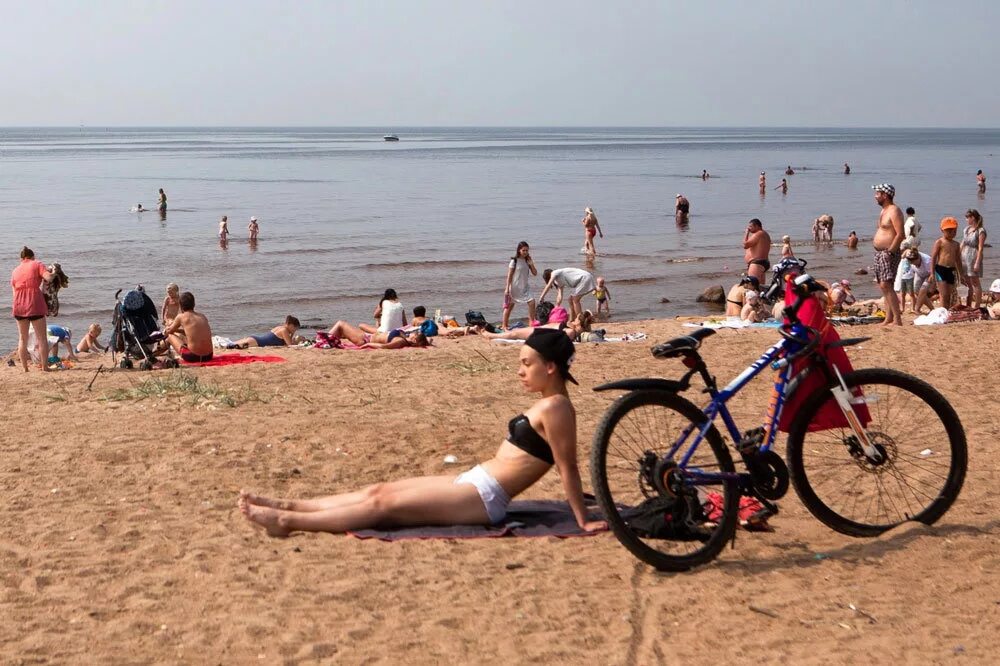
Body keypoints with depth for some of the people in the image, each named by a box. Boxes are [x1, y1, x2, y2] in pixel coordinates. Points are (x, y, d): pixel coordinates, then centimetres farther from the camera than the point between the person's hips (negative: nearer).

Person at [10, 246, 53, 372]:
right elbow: (48, 277, -13)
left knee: (22, 338, 13)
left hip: (18, 306, 4)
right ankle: (44, 366, 0)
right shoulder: (37, 264, 3)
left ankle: (24, 368, 12)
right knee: (41, 337, 3)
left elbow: (14, 292, 14)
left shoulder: (15, 271, 16)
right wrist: (53, 272, 7)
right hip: (35, 305, -4)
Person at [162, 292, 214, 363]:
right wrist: (176, 329, 35)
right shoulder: (203, 317, 11)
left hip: (193, 357, -6)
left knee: (170, 336, 20)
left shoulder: (181, 317, -3)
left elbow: (169, 331, 14)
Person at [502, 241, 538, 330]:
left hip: (524, 287, 5)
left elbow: (535, 273, 5)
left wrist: (531, 264, -10)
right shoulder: (514, 261, -9)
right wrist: (507, 288, -14)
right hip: (515, 287, -5)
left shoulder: (527, 261, 6)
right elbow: (509, 275, -9)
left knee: (532, 302, -4)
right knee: (510, 305, -3)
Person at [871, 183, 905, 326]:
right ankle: (889, 319, 13)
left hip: (889, 253, -10)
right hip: (879, 252, 10)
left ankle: (897, 319, -18)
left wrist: (890, 251, -22)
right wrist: (875, 242, 14)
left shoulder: (894, 211, -12)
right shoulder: (883, 211, 19)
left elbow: (900, 234, -20)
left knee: (886, 285, -17)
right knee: (883, 286, 10)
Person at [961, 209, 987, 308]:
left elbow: (980, 248, -14)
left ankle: (978, 306, 1)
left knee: (975, 283, -3)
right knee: (968, 283, 12)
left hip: (974, 258, -7)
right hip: (964, 258, 7)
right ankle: (968, 306, 19)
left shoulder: (980, 231, -10)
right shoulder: (966, 229, 11)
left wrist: (977, 263, -18)